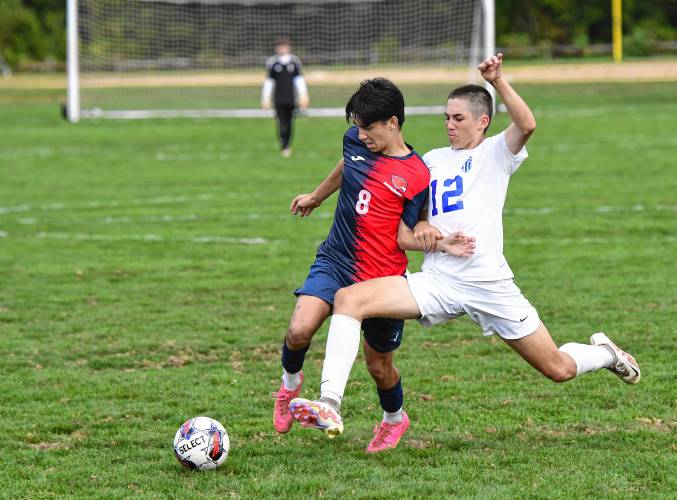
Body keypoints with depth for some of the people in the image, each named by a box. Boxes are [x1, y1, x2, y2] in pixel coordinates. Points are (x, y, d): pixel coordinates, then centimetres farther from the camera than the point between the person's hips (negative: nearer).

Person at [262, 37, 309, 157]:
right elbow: (269, 81, 8)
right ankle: (284, 147, -11)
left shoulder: (295, 61, 7)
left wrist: (303, 96, 3)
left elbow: (299, 79, 9)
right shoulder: (272, 63, 4)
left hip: (291, 98, 2)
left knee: (289, 123, 4)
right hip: (278, 99, -2)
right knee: (282, 123, -11)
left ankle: (287, 146, 17)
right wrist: (266, 98, 5)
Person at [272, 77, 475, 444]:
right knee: (299, 330, -23)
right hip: (334, 262, 3)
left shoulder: (417, 176, -14)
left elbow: (404, 235, -10)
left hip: (383, 277, -3)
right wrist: (316, 196, 38)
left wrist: (442, 244, -26)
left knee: (378, 362, 10)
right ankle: (290, 383, 10)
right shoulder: (356, 141, 0)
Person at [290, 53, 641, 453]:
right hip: (438, 282, 4)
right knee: (348, 299, -20)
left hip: (490, 284, -4)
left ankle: (604, 354, 42)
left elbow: (528, 124, -18)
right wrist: (420, 226, 6)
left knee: (559, 370, 4)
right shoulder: (432, 160, 17)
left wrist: (498, 81, -24)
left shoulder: (496, 153, 3)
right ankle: (330, 405, -30)